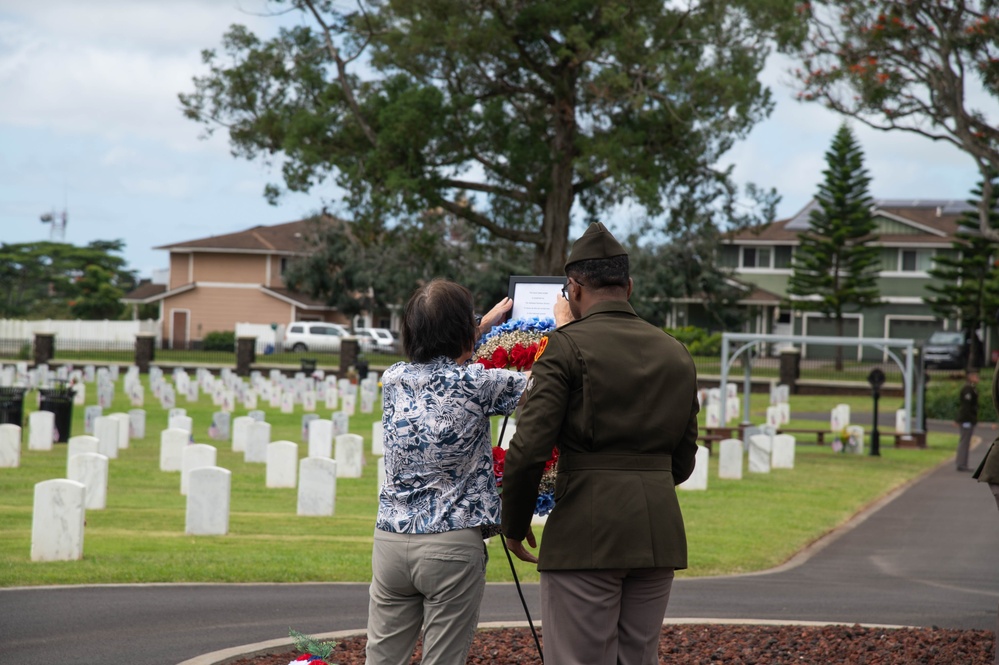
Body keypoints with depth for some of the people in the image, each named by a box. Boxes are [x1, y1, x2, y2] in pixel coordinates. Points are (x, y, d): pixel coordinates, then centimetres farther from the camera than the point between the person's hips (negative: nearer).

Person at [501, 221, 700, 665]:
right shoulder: (675, 354, 13)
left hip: (586, 531, -6)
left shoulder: (566, 347, -6)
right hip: (660, 530, 6)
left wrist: (514, 527, 1)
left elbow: (528, 450, -12)